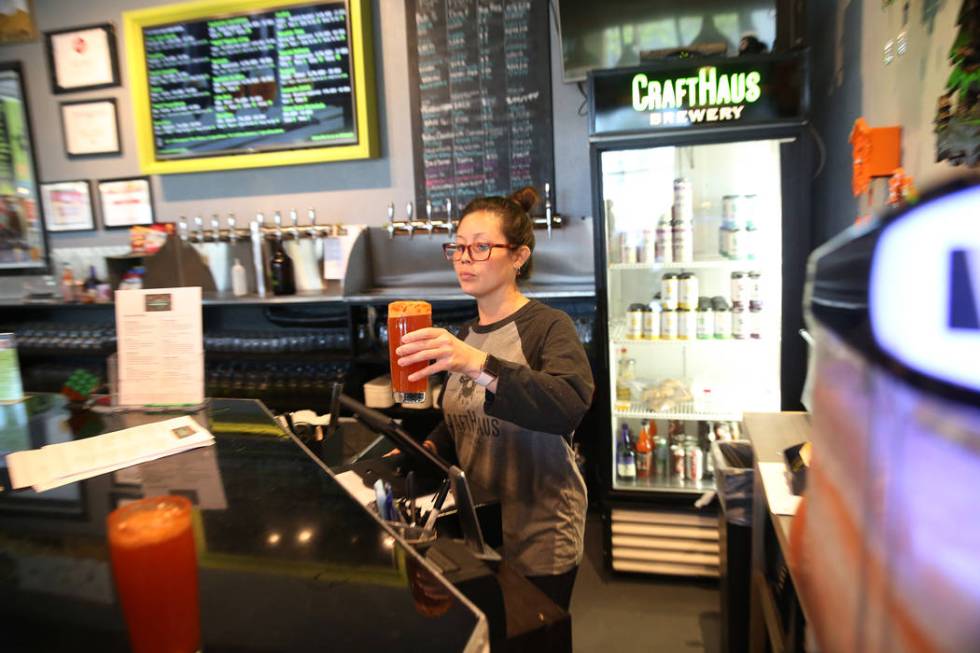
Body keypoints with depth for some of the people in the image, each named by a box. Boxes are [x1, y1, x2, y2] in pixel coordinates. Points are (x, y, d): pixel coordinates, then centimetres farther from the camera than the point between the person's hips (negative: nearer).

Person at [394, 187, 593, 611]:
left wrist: (478, 365, -45)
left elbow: (571, 404, -35)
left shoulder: (548, 326, -16)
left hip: (538, 538, -6)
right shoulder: (466, 335, 5)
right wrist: (430, 447, -1)